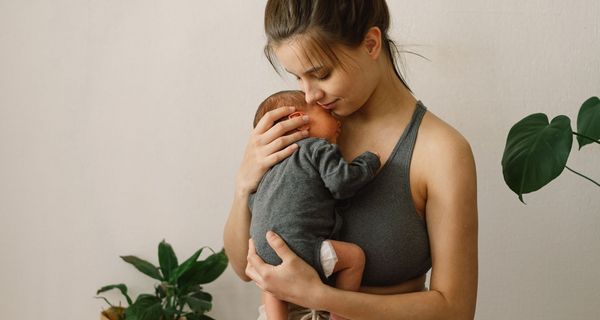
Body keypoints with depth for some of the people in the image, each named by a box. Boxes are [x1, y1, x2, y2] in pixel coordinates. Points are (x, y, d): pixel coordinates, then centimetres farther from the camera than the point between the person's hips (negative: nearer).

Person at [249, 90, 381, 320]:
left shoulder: (272, 166, 28)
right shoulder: (318, 148, 3)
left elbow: (252, 200, 31)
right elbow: (341, 182, -9)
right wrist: (370, 161, 7)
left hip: (263, 251, 9)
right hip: (296, 246, -9)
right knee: (354, 256, 2)